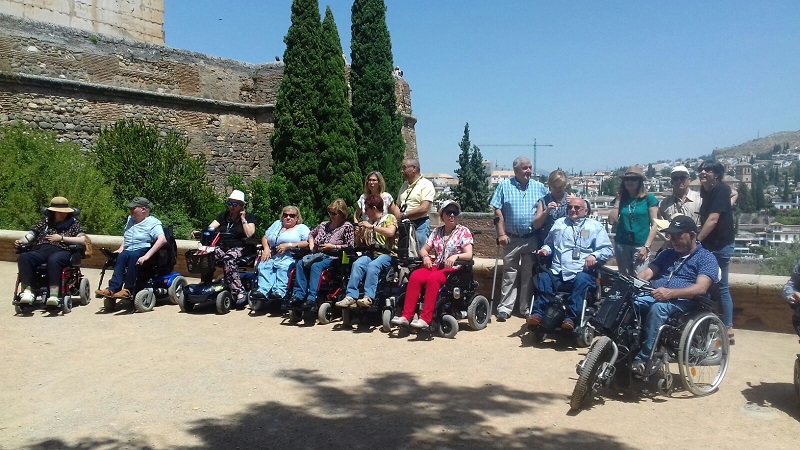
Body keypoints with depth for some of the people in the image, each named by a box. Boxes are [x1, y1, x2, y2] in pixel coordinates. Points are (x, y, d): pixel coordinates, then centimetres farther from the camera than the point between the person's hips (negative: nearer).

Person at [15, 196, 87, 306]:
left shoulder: (73, 222, 16)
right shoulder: (44, 221, 26)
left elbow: (82, 240, 3)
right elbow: (32, 234, 18)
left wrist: (61, 238, -1)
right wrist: (21, 241, -4)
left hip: (61, 251, -3)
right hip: (40, 251, 3)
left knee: (53, 260, -39)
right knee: (24, 257, -28)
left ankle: (54, 293, -50)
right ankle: (27, 290, -36)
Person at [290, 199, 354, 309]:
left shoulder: (347, 226, 1)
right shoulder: (324, 225, 18)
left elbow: (349, 246, -4)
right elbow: (311, 234, 34)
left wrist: (333, 247, -11)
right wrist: (311, 245, 15)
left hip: (334, 258, -6)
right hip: (318, 255, 6)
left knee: (316, 266, -35)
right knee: (301, 264, -23)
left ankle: (312, 298, -41)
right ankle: (299, 295, -28)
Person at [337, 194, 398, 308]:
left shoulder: (390, 218, 6)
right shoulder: (368, 222, 23)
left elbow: (390, 232, -18)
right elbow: (358, 244, 28)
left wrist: (372, 227, -13)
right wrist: (359, 234, 7)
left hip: (387, 254, -5)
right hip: (371, 253, 5)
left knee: (373, 265, -35)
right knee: (357, 264, -26)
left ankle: (368, 297, -41)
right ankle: (351, 296, -34)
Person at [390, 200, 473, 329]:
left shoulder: (463, 231, 3)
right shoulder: (437, 231, 17)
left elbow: (469, 255, -8)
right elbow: (424, 249, 18)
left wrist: (456, 256, -28)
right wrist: (426, 256, -6)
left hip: (453, 269, -4)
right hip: (436, 266, 5)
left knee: (432, 279, -35)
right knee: (415, 276, -25)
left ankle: (425, 319, -37)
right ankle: (406, 316, -27)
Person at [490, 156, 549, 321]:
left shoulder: (539, 187, 7)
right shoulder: (504, 186, 1)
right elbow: (498, 212, -2)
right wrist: (501, 233, -9)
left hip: (532, 239, 2)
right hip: (511, 238, -2)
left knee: (529, 274, 8)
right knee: (509, 274, 3)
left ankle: (526, 308, 18)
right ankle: (505, 307, 7)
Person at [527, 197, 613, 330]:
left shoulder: (596, 227, 15)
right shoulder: (559, 223, 25)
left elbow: (607, 250, 7)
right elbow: (549, 243, 32)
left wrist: (594, 256, -13)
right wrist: (545, 249, 8)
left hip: (582, 273, -2)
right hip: (557, 272, 2)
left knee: (582, 280, -37)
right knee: (543, 277, -29)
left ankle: (571, 318, -40)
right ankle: (538, 313, -33)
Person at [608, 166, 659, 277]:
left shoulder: (649, 198, 1)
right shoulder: (621, 199, 10)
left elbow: (654, 225, -2)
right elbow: (612, 220, 0)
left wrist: (647, 247, -9)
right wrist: (618, 200, 2)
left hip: (640, 245, -3)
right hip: (621, 245, 4)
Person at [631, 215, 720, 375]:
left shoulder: (706, 258, 6)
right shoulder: (667, 253, 26)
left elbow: (701, 289, -12)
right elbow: (647, 273, 13)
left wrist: (670, 293, -29)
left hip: (683, 302, -5)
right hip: (654, 296, 5)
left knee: (658, 308, -39)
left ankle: (643, 359, -37)